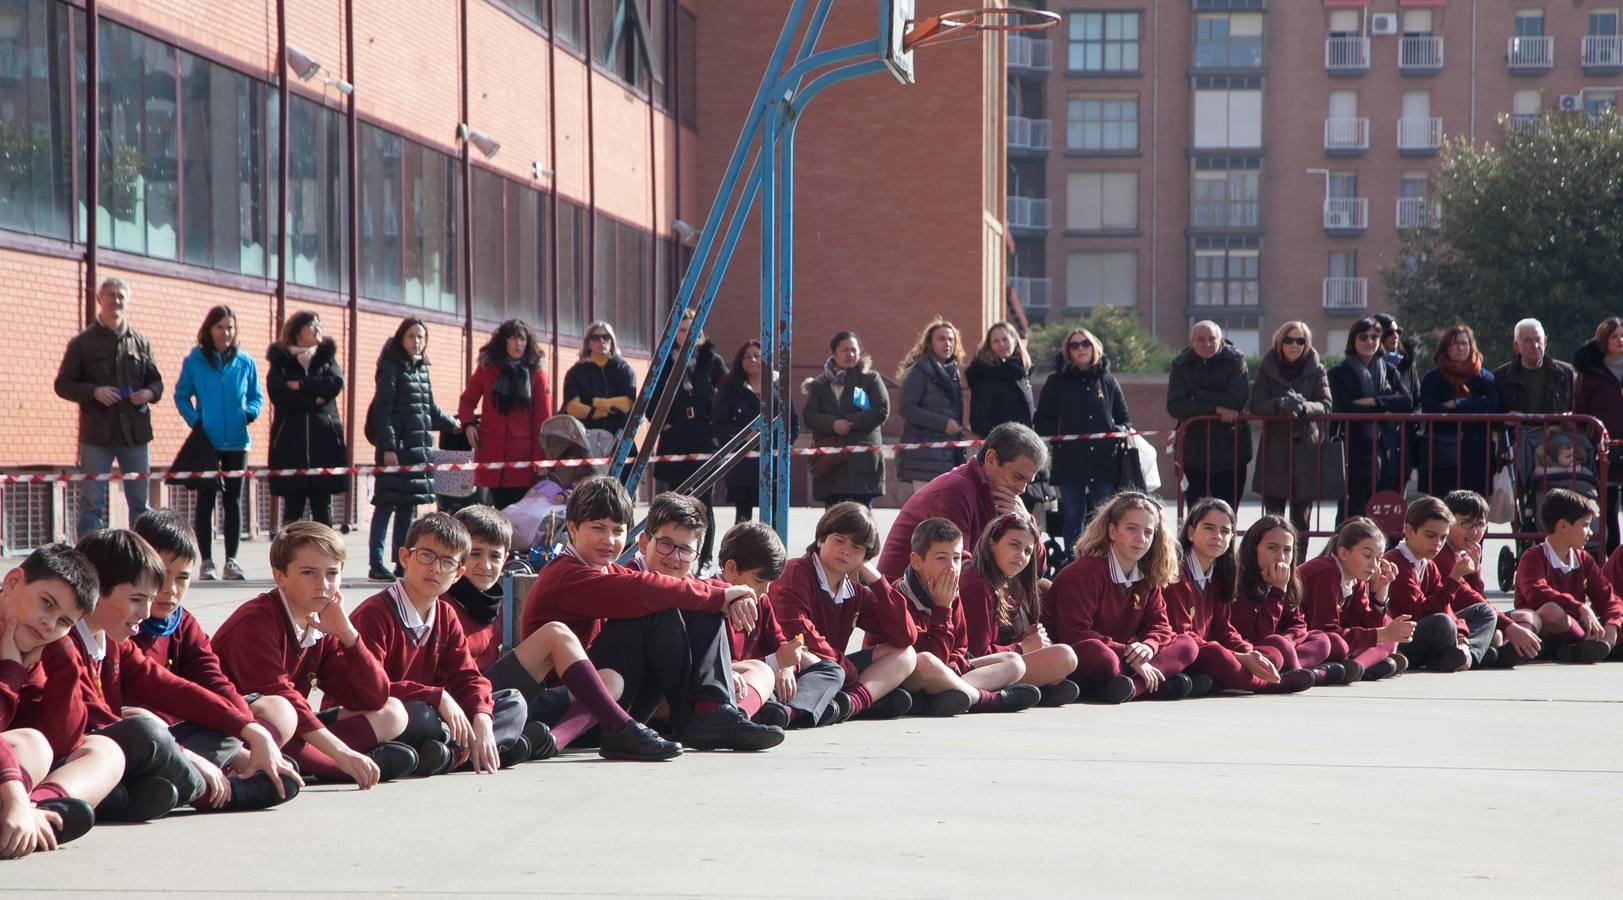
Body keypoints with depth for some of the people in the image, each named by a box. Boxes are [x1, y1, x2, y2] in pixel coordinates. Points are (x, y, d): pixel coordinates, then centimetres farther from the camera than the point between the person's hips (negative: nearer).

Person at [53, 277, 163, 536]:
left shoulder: (140, 342, 12)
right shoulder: (83, 342, 4)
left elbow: (156, 380, 17)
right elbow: (63, 384, 2)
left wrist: (150, 393, -7)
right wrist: (94, 392, -15)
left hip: (135, 431, 3)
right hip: (97, 433, -3)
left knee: (140, 502, 7)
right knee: (92, 503, -2)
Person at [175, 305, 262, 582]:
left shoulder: (245, 362, 4)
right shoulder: (194, 361, 0)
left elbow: (256, 397, 11)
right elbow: (181, 396, 5)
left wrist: (250, 412, -9)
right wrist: (194, 420, -10)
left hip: (236, 442, 2)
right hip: (206, 442, -1)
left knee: (233, 500, 4)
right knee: (205, 500, 2)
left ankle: (231, 561, 9)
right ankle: (206, 562, 6)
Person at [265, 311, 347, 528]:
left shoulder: (327, 358, 17)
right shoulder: (280, 361, 10)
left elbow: (336, 383, -4)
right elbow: (277, 394, -8)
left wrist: (300, 385, -7)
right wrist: (314, 398, -9)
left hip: (323, 440, 2)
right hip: (291, 443, -2)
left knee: (322, 506, 0)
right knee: (292, 507, -5)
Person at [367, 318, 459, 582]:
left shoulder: (421, 370, 16)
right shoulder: (391, 367, -6)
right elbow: (383, 409, -12)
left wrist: (452, 423, 41)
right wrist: (387, 447, -20)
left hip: (418, 448, 7)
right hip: (396, 447, -7)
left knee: (408, 506, 9)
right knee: (387, 504, -7)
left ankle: (403, 563, 13)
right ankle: (376, 564, -5)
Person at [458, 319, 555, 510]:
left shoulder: (536, 373, 3)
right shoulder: (486, 369, 8)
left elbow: (543, 418, 1)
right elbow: (468, 400, 17)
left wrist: (541, 456, -6)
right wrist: (468, 424, -4)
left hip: (524, 453, -2)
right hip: (492, 451, 2)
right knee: (500, 508, 3)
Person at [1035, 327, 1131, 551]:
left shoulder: (1108, 381, 12)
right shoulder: (1057, 383, 6)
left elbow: (1125, 419, 19)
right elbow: (1042, 423, 6)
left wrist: (1119, 431, -3)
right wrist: (1059, 436, -11)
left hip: (1105, 463, 1)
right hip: (1070, 463, -1)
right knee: (1073, 520, 2)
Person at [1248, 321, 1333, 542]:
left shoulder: (1316, 370, 5)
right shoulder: (1267, 369, 5)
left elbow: (1325, 405, -5)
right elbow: (1256, 405, -5)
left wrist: (1304, 407, -26)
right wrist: (1280, 405, -24)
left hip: (1307, 448, 0)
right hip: (1275, 449, 0)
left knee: (1301, 519, 3)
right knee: (1273, 515, -3)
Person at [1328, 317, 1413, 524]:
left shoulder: (1390, 371, 16)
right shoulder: (1340, 374, 6)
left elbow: (1407, 401, 0)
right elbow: (1344, 408, -9)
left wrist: (1373, 401, -10)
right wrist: (1385, 408, -6)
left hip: (1387, 450, 3)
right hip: (1354, 450, -3)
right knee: (1351, 509, -4)